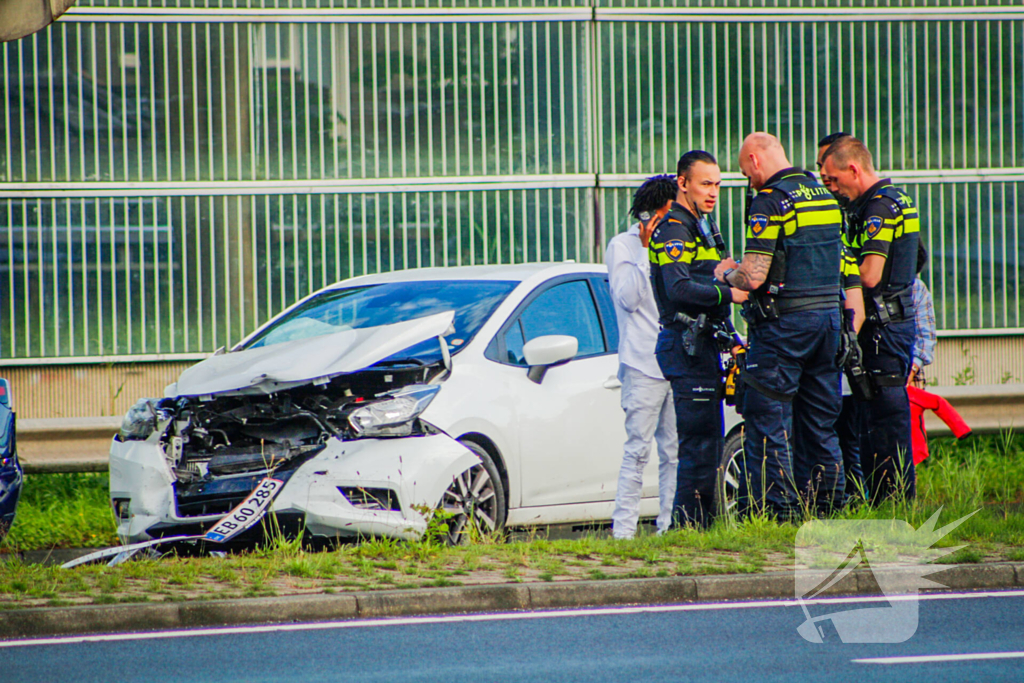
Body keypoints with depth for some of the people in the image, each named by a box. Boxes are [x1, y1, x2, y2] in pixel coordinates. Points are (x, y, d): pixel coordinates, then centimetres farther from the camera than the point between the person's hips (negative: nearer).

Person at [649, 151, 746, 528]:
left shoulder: (699, 227, 21)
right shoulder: (673, 231, -12)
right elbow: (679, 289, -25)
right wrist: (728, 293, -26)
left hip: (701, 342, 10)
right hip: (685, 345, -10)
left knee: (709, 440, 12)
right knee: (698, 444, -12)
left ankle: (702, 524, 16)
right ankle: (689, 525, -11)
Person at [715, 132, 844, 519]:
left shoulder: (770, 202, -13)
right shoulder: (825, 197, 12)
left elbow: (753, 277, -18)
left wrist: (727, 273, 5)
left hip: (784, 323, -8)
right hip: (828, 314, 8)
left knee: (768, 419, -3)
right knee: (819, 421, 13)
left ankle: (775, 508, -6)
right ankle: (827, 503, 14)